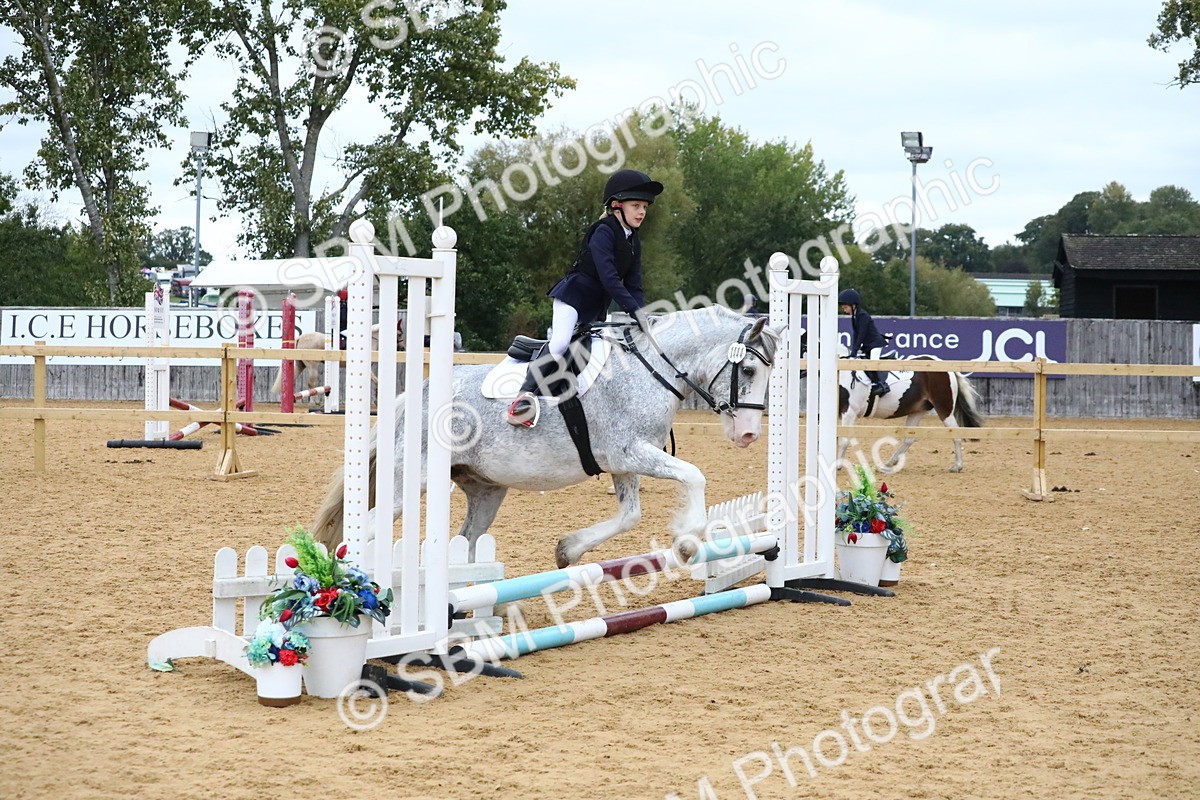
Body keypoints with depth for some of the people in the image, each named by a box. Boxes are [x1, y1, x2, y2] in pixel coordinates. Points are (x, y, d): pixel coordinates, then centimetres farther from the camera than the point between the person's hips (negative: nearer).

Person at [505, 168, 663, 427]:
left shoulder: (633, 243, 9)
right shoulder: (603, 232, -16)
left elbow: (634, 286, 6)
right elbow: (608, 278, -27)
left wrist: (643, 316, -10)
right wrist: (635, 311, -32)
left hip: (598, 306, 9)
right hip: (573, 295, -9)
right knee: (560, 344, -26)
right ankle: (525, 396, -27)